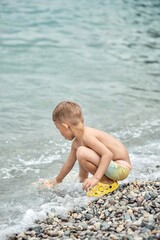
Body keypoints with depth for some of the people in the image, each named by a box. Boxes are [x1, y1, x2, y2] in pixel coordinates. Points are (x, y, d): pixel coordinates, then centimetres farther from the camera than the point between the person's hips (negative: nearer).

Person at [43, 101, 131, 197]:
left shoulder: (86, 136, -23)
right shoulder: (76, 143, 7)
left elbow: (108, 154, -32)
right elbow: (69, 164, 22)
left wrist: (96, 178, -38)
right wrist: (57, 180, 34)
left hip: (122, 168, -10)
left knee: (82, 153, -26)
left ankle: (107, 182, -12)